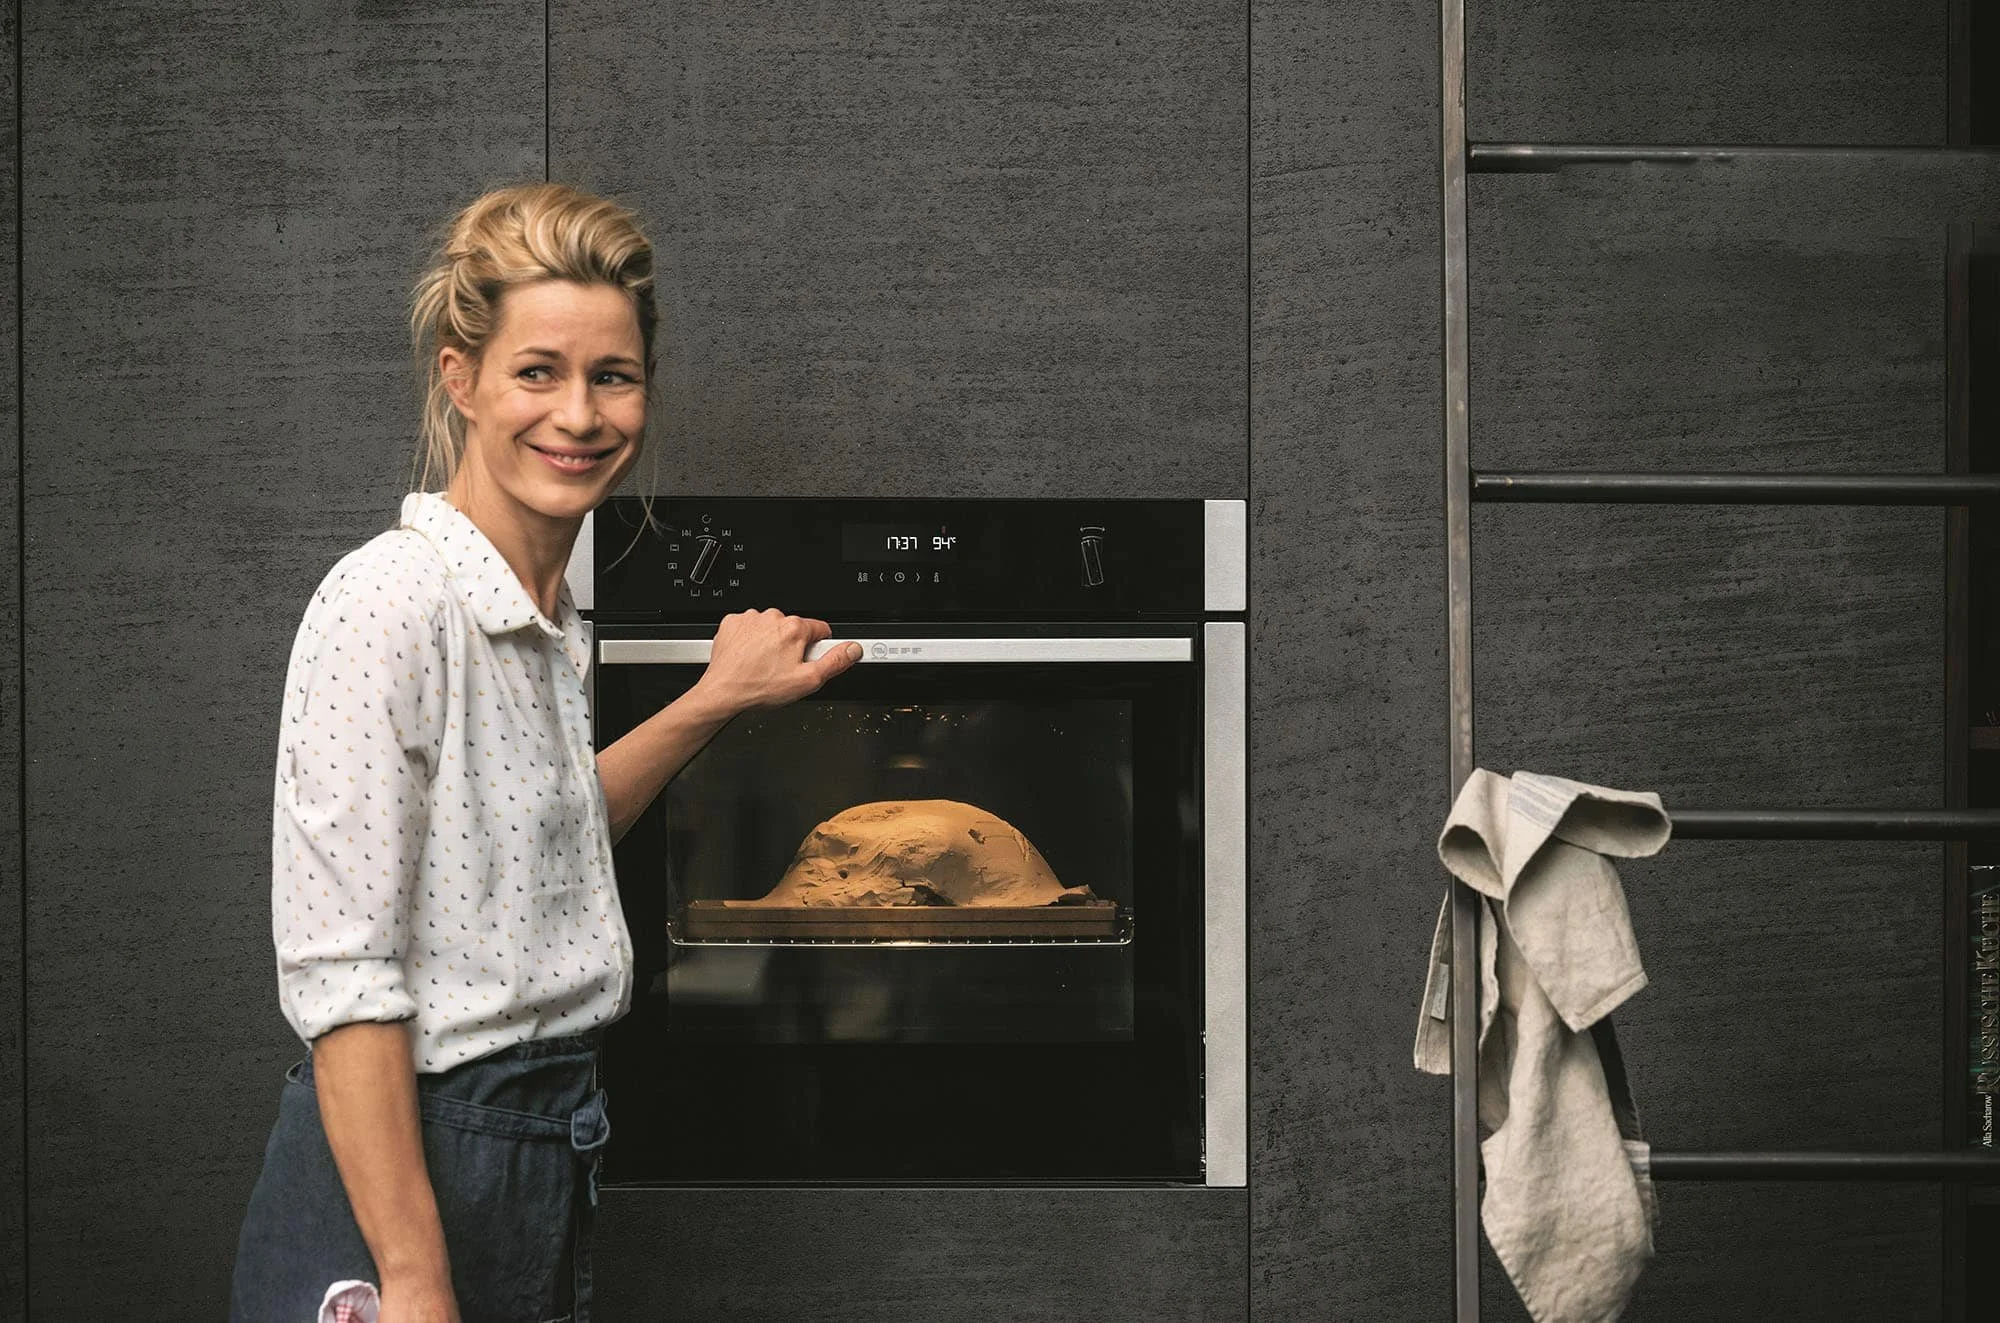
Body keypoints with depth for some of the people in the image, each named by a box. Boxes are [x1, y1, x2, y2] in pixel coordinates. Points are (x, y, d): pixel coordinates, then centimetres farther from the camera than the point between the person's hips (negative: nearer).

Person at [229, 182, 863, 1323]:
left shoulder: (550, 619, 8)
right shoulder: (391, 598, -17)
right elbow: (342, 976, -21)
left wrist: (716, 700, 18)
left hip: (551, 1171, 8)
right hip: (405, 1179, -8)